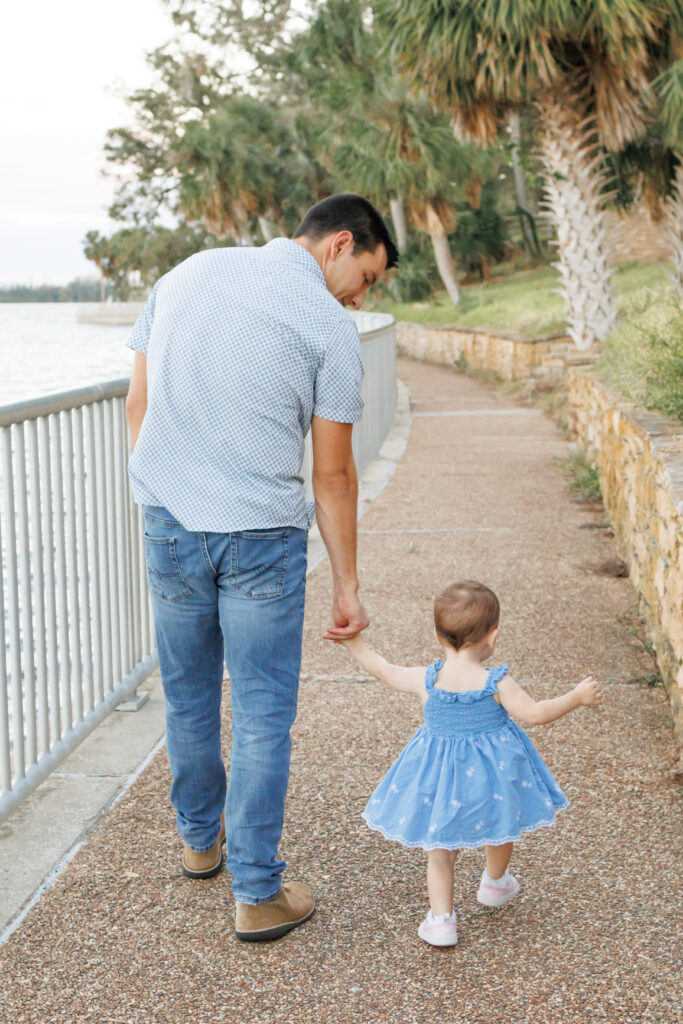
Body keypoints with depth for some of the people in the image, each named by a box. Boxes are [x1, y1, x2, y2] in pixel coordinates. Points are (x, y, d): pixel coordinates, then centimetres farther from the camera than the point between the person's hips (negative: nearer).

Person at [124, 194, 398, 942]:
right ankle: (258, 894, 12)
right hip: (262, 536, -5)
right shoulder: (330, 327, -8)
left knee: (189, 697, 20)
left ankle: (201, 838, 39)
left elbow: (137, 405, 10)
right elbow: (333, 474, -6)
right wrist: (346, 585, 2)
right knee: (262, 713, 5)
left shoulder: (188, 273, 7)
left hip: (169, 524, 5)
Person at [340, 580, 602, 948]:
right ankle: (494, 884, 51)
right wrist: (577, 697, -2)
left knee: (440, 845, 15)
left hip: (440, 773, 1)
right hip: (493, 770, -1)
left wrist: (355, 644, 14)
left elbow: (386, 672, 2)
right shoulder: (497, 683, -19)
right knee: (500, 831, 28)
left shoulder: (426, 680, -12)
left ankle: (441, 918, 9)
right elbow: (535, 713, -15)